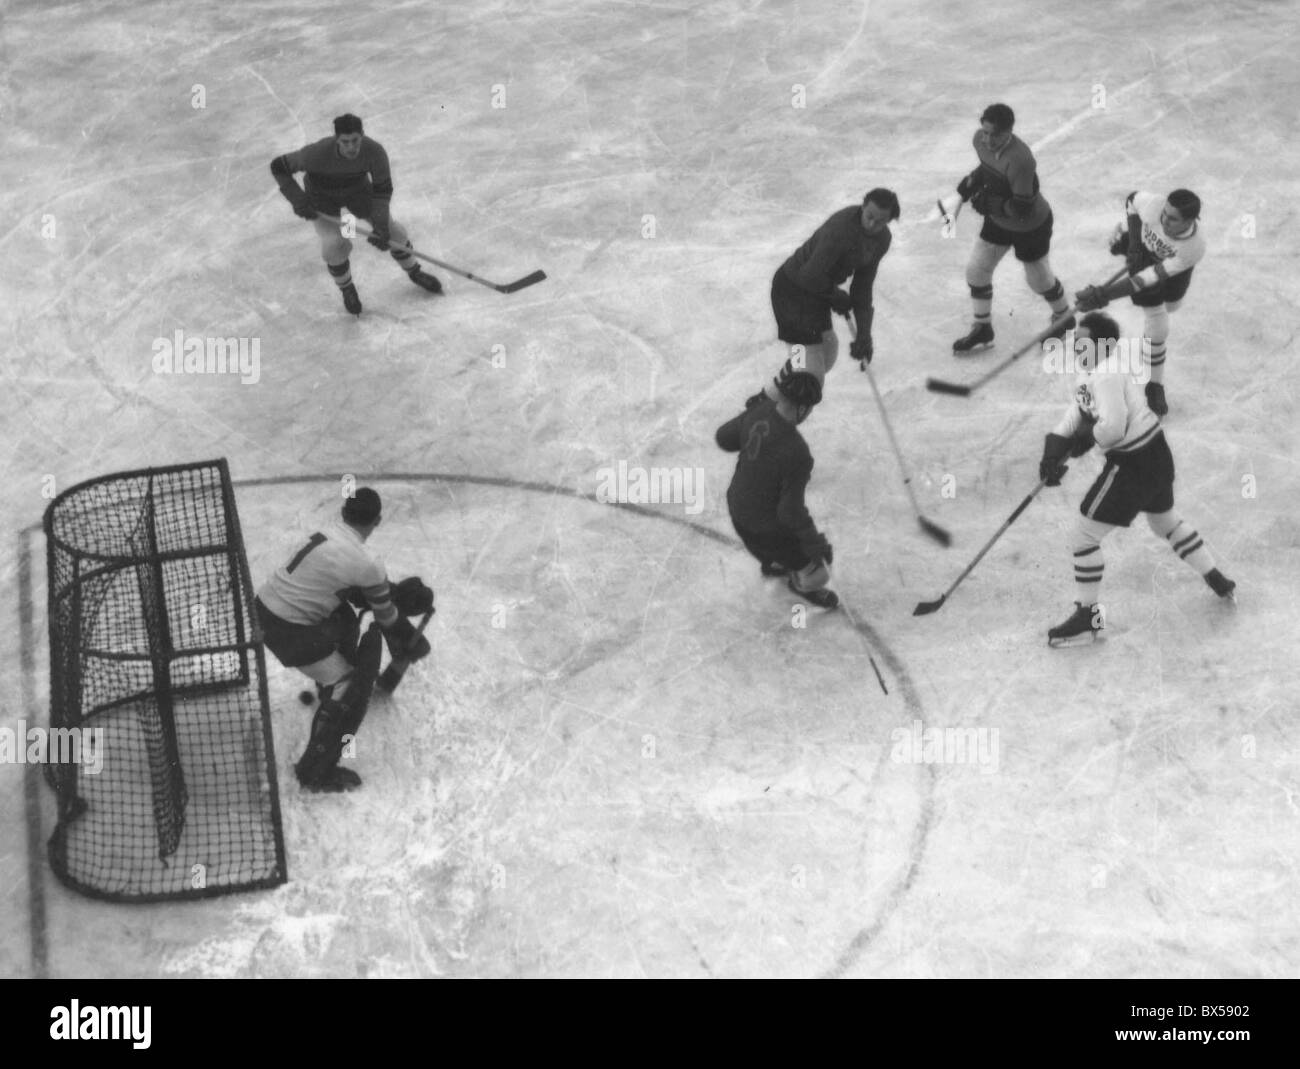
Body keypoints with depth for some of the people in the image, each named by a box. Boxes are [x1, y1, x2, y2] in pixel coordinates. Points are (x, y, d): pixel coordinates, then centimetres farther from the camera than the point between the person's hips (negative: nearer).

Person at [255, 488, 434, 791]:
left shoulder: (330, 532, 4)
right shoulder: (366, 563, -17)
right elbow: (387, 617, -1)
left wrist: (393, 593, 21)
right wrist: (411, 643, 16)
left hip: (265, 603, 9)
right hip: (290, 630, -9)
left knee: (345, 620, 30)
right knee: (348, 689, -1)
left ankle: (330, 686, 55)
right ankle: (316, 771, 4)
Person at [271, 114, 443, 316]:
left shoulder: (375, 151, -32)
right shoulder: (317, 153, -38)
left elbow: (382, 190, -19)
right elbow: (278, 166, -25)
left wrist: (380, 225, -28)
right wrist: (298, 199, -31)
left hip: (358, 189, 2)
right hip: (323, 197, -2)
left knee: (392, 231, 0)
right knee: (335, 245, -20)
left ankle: (414, 272, 30)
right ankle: (347, 289, 11)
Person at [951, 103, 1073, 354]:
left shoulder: (1019, 160, -38)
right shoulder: (980, 140, -14)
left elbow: (1022, 209, -34)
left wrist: (989, 204, -30)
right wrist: (973, 180, -6)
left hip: (1031, 226, -7)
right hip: (998, 220, 7)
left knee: (1039, 278, 14)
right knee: (976, 270, 8)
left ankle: (1064, 319, 43)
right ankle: (982, 329, 27)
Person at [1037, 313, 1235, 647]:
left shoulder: (1107, 374, -25)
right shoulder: (1095, 365, 5)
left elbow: (1112, 428, -34)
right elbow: (1080, 411, 9)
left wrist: (1086, 438, -13)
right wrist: (1054, 450, -4)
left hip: (1133, 465, -10)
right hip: (1157, 454, 10)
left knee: (1085, 535, -1)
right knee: (1165, 520, 32)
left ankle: (1088, 617, 9)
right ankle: (1220, 583, 45)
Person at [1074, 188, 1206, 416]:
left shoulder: (1194, 249, -42)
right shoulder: (1153, 205, -42)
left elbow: (1150, 278, -44)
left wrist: (1104, 295, -49)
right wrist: (1133, 243, -20)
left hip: (1175, 263, 1)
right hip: (1145, 253, 0)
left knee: (1171, 305, 30)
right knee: (1158, 328, -2)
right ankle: (1155, 386, 17)